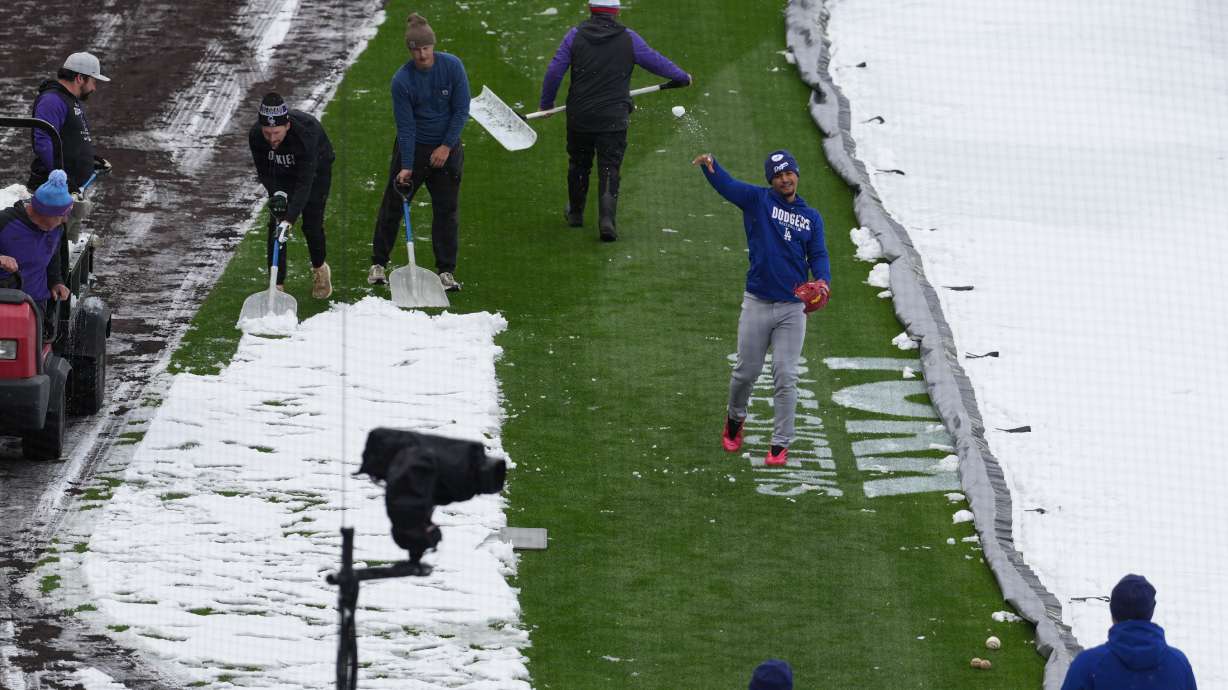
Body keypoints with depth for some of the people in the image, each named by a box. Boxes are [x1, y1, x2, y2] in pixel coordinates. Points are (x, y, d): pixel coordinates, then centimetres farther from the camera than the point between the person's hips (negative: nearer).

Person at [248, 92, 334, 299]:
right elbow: (264, 172, -15)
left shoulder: (305, 132, -43)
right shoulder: (256, 135, -31)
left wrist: (290, 218, -53)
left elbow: (304, 183, -45)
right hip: (282, 173, 3)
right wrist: (277, 193, -35)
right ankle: (277, 284, -3)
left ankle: (319, 268, 25)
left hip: (316, 168, -3)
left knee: (311, 223, -5)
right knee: (275, 223, -9)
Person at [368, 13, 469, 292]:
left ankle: (446, 271, 10)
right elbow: (405, 125, -17)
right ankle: (378, 264, 18)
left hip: (447, 147, 1)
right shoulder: (402, 79, -18)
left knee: (447, 209, 2)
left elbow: (462, 110, -8)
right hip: (412, 146, -1)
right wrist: (406, 167, -20)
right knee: (393, 204, 4)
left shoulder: (452, 66, -15)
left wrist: (447, 146, -12)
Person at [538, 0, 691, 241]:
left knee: (578, 165, 20)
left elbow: (554, 72, -3)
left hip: (579, 116, 1)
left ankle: (575, 213, 35)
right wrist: (682, 77, 24)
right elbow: (657, 62, 6)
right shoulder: (629, 39, -4)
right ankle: (607, 219, -13)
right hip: (614, 119, -1)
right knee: (609, 171, 2)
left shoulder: (575, 36, -2)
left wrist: (546, 104, 10)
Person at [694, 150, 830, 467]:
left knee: (785, 377, -2)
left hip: (793, 308, 1)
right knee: (746, 371, 8)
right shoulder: (757, 200, 2)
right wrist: (709, 164, -33)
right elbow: (725, 184, -11)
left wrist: (822, 280, -17)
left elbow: (818, 255, 5)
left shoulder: (811, 217, 8)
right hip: (757, 304, -1)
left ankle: (780, 444, 4)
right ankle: (735, 418, 36)